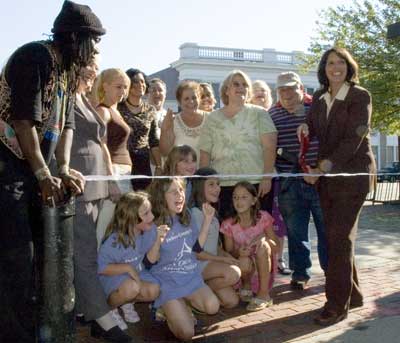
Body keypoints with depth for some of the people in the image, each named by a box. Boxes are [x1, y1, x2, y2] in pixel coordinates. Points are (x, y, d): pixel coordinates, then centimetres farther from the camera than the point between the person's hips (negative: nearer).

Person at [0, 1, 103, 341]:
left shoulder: (68, 71, 13)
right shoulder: (34, 57, -14)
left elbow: (66, 123, 7)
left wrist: (63, 169, -7)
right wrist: (44, 175, -19)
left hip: (34, 170, 9)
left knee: (43, 247, 11)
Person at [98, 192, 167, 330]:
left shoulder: (149, 230, -14)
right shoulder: (114, 240, -29)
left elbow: (150, 259, -8)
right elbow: (101, 268, -24)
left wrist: (158, 239, -23)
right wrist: (127, 268, -31)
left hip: (136, 273, 6)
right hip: (111, 276, -6)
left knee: (154, 290, -20)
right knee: (132, 287, -35)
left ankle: (127, 302, 12)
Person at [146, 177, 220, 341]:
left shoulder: (186, 217, 3)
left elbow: (197, 247, 9)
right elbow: (149, 263, -12)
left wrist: (207, 219, 0)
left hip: (191, 277, 5)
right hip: (168, 281, -5)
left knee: (212, 307, -22)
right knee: (186, 333, -16)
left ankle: (182, 304, 8)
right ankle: (168, 309, 15)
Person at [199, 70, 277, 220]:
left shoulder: (259, 113, 7)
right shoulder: (213, 118, 11)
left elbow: (269, 147, -2)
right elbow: (205, 154, 10)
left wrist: (267, 178, -11)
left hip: (257, 184, -1)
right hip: (223, 185, 1)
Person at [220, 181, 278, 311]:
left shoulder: (263, 218, -10)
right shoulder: (228, 225, -9)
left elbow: (276, 248, -5)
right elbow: (228, 253, -4)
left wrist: (265, 239, -27)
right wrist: (238, 253, -27)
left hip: (264, 268, 1)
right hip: (245, 269, 0)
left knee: (262, 245, -30)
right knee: (244, 261, -35)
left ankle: (263, 295, -19)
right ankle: (246, 286, 2)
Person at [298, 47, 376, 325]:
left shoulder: (360, 97, -7)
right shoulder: (319, 99, 10)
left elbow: (353, 138, -16)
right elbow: (314, 130, 16)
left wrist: (324, 166, -23)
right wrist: (306, 128, -8)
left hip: (353, 173, -6)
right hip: (326, 176, 6)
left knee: (340, 237, -8)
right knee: (337, 237, 10)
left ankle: (338, 305, 0)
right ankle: (352, 294, 25)